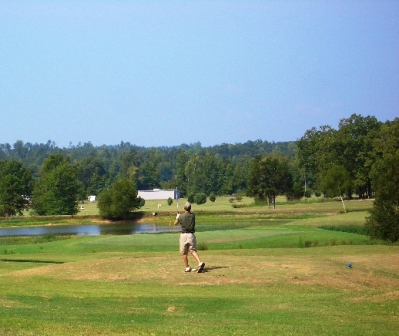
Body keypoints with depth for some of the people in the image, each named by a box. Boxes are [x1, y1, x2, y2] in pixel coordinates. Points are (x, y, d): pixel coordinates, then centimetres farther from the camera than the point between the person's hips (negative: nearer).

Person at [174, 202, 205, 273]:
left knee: (184, 253, 10)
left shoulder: (181, 216, -4)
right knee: (193, 251, 1)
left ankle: (187, 268, 14)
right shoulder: (193, 215, 2)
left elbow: (175, 223, 14)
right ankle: (200, 263, -23)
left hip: (183, 235, -2)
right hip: (191, 235, 2)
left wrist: (177, 217, 33)